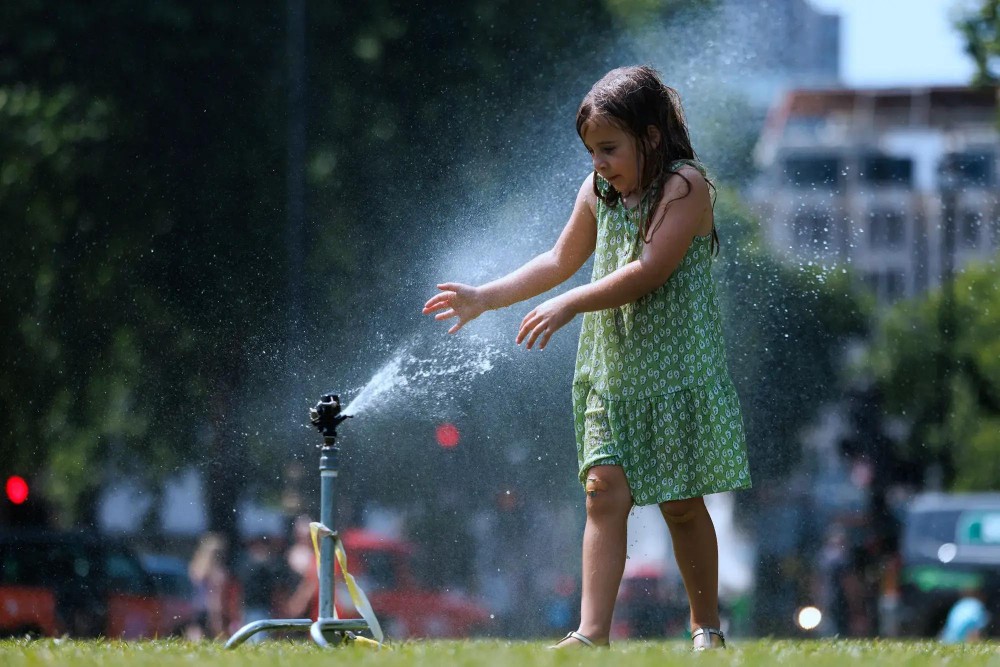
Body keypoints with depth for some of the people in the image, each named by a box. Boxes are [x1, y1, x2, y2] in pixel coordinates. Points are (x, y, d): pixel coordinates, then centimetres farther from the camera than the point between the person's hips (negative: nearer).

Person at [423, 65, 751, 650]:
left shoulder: (685, 185, -11)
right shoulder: (597, 192, 10)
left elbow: (650, 270, -21)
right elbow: (560, 262, 23)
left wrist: (569, 305, -22)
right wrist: (485, 298, 18)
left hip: (676, 370, -5)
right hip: (610, 370, 5)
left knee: (682, 503, 2)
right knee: (606, 491, -7)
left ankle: (707, 628, 17)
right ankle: (593, 633, -14)